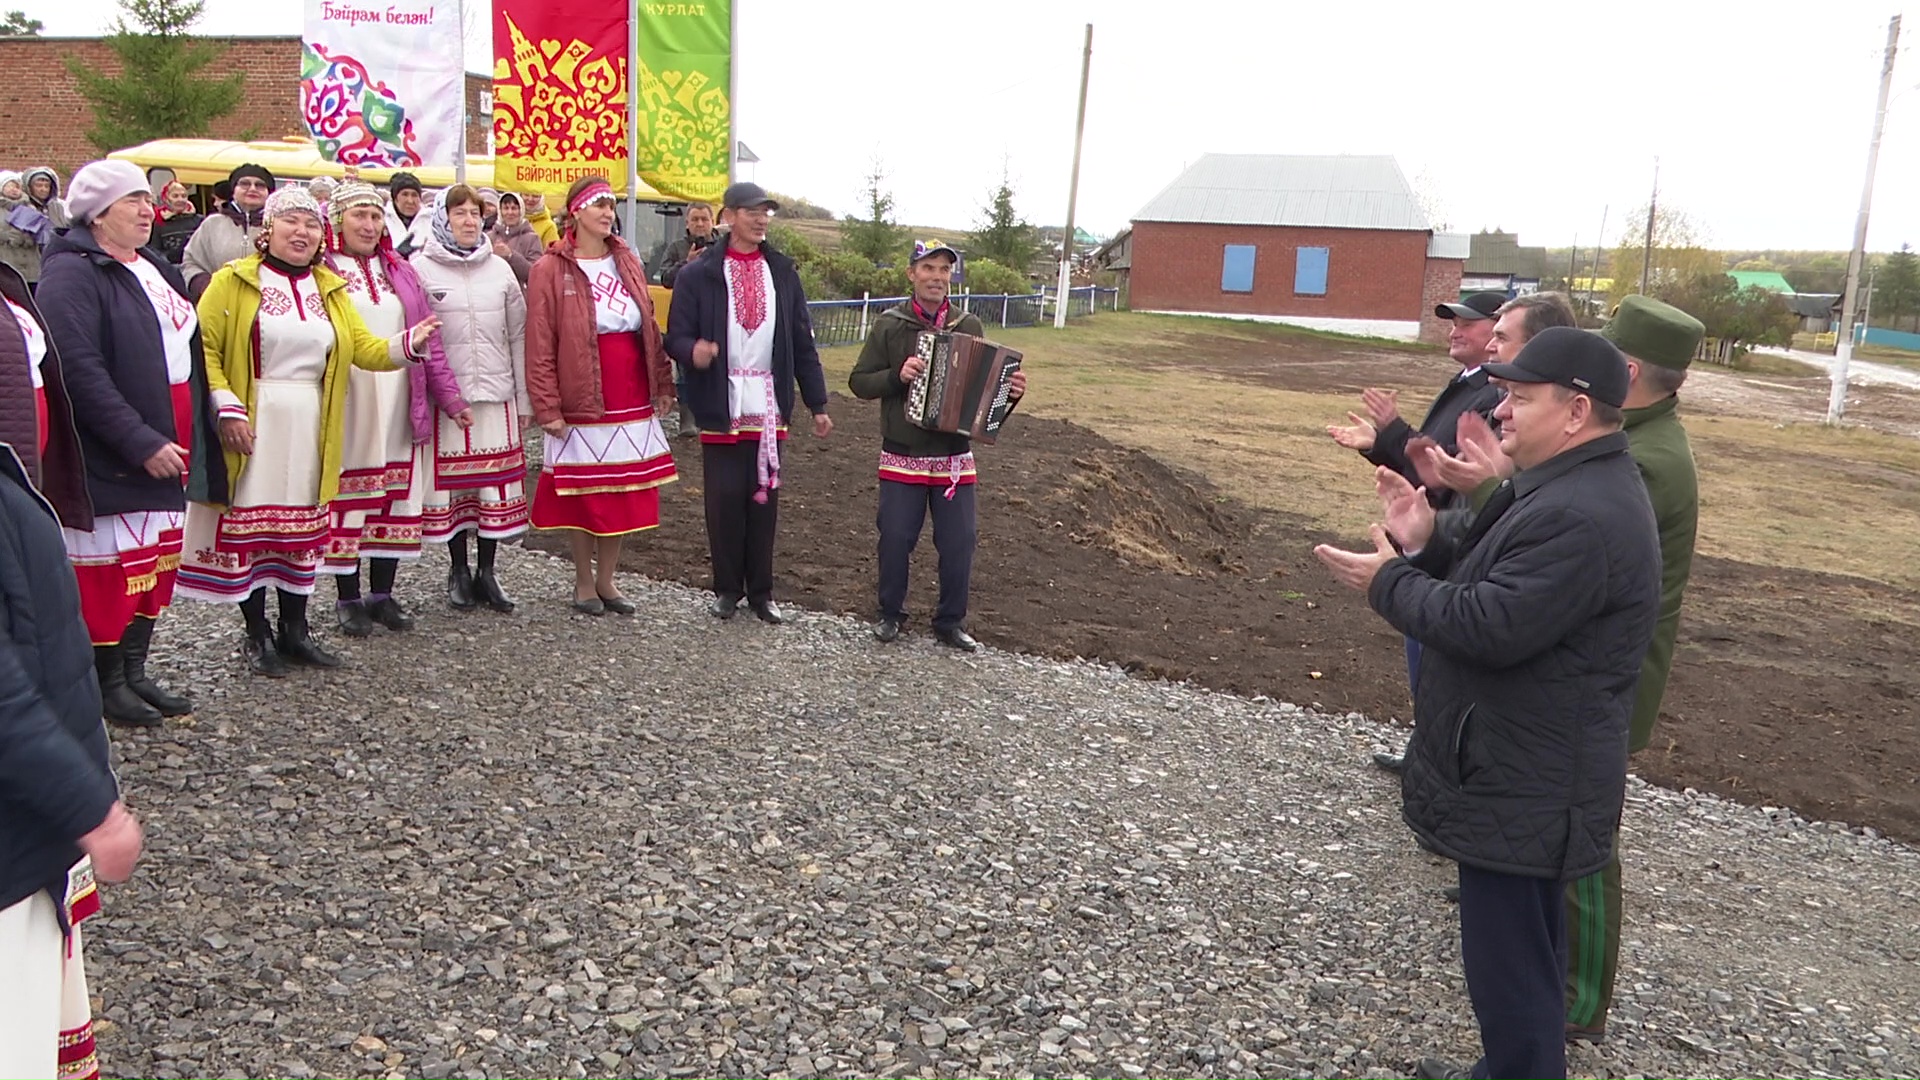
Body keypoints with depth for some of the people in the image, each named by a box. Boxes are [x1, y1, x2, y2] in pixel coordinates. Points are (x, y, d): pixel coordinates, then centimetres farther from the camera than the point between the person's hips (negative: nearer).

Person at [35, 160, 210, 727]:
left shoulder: (155, 268, 14)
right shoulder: (71, 275, -12)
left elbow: (188, 350, 21)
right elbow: (80, 371, -21)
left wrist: (184, 443, 15)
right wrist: (140, 442, -23)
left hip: (166, 452, 8)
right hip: (109, 460, -8)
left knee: (157, 562, 14)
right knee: (110, 568, 1)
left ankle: (135, 671, 27)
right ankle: (107, 685, 15)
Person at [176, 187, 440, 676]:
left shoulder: (330, 288, 13)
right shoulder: (233, 282, -2)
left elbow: (365, 348, 5)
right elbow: (204, 348, -7)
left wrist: (409, 343, -13)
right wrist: (228, 408, -16)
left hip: (309, 428, 4)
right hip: (252, 424, -4)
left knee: (302, 525, 9)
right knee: (250, 522, 1)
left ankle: (295, 628, 20)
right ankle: (257, 635, 12)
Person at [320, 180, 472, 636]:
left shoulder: (401, 273, 15)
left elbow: (428, 340, 15)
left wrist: (449, 397, 11)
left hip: (398, 409, 4)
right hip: (346, 409, -4)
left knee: (397, 499, 6)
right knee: (347, 500, 2)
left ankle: (383, 594, 18)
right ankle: (349, 598, 13)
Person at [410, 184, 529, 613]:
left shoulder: (500, 268, 9)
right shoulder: (420, 269, 0)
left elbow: (519, 336, 10)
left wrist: (524, 398, 7)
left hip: (496, 393, 3)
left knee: (498, 480, 4)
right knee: (451, 481, 4)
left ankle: (487, 572, 16)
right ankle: (459, 569, 19)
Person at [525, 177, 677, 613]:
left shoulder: (629, 262, 10)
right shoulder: (551, 270, -6)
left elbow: (650, 329, 13)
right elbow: (540, 346, -8)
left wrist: (663, 385, 8)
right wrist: (546, 407, -12)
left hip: (632, 401, 4)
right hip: (582, 401, -4)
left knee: (624, 493, 8)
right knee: (583, 494, 5)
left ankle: (606, 579, 22)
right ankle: (583, 581, 21)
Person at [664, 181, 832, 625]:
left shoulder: (782, 271, 8)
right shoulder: (699, 274, -3)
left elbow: (802, 342, 7)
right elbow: (676, 336, -6)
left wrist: (817, 404, 5)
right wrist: (693, 350, -30)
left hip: (768, 408, 3)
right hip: (721, 408, -3)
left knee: (764, 498, 8)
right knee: (725, 499, 3)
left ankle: (761, 592, 18)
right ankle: (727, 589, 18)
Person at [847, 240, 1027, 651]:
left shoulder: (970, 326, 4)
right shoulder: (889, 325, -1)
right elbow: (859, 382, -2)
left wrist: (1011, 391, -13)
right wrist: (897, 375, -19)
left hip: (955, 457, 2)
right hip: (902, 457, -1)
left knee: (960, 541, 3)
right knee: (896, 538, 3)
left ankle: (951, 622, 20)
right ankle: (891, 613, 24)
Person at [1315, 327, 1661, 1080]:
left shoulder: (1582, 516, -26)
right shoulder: (1567, 486, 10)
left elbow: (1491, 625, -30)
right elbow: (1490, 577, 17)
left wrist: (1388, 582, -17)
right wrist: (1428, 541, -1)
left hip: (1522, 790, -11)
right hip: (1526, 773, 11)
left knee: (1511, 964, 2)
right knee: (1519, 954, 25)